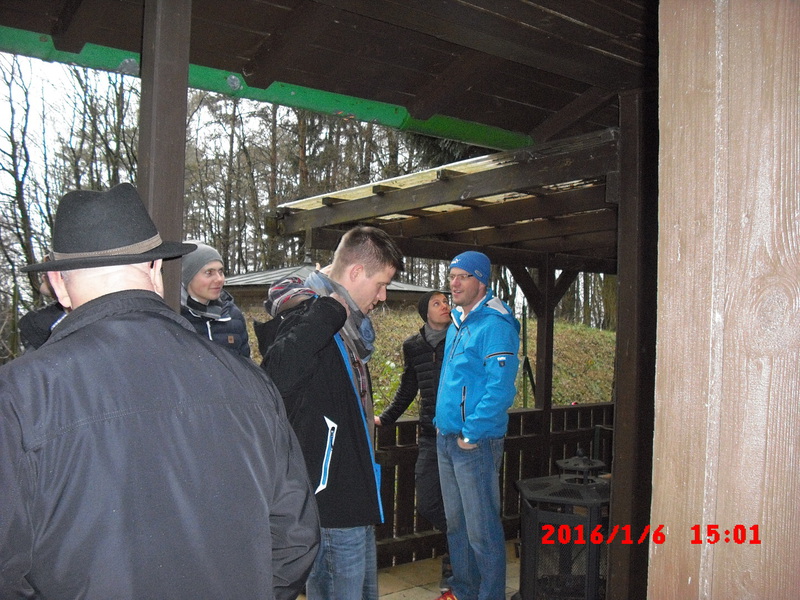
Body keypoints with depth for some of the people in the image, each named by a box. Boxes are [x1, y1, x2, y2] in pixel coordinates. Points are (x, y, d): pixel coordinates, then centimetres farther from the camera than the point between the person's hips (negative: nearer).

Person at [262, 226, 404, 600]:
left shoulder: (348, 328, 13)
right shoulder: (308, 318, -18)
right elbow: (275, 378, -40)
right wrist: (328, 312, -35)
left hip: (355, 498, 10)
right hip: (331, 502, -10)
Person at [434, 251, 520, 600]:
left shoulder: (495, 326, -15)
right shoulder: (456, 325, 14)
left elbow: (500, 388, -23)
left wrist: (472, 434, -20)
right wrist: (441, 421, 16)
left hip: (476, 443, -9)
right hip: (446, 440, 9)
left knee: (482, 529, -1)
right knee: (456, 523, 19)